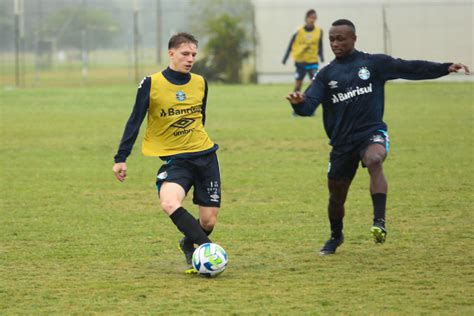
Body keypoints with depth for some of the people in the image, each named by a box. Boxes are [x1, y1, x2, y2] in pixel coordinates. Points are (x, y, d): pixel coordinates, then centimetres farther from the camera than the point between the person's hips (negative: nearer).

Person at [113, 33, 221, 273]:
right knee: (169, 203, -32)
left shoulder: (200, 83, 5)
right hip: (174, 159, -3)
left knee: (209, 221, -1)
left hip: (205, 154, 3)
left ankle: (189, 246, 31)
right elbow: (135, 121, -1)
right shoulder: (151, 84, -6)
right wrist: (121, 158, -4)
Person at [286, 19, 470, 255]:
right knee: (336, 194, 9)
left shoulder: (374, 63, 2)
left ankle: (379, 222, -38)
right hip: (342, 142, 3)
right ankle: (336, 237, 38)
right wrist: (299, 103, -29)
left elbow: (410, 69, 1)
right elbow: (308, 107, -4)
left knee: (374, 160, -36)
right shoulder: (326, 75, 6)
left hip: (372, 132, -3)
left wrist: (445, 68, -8)